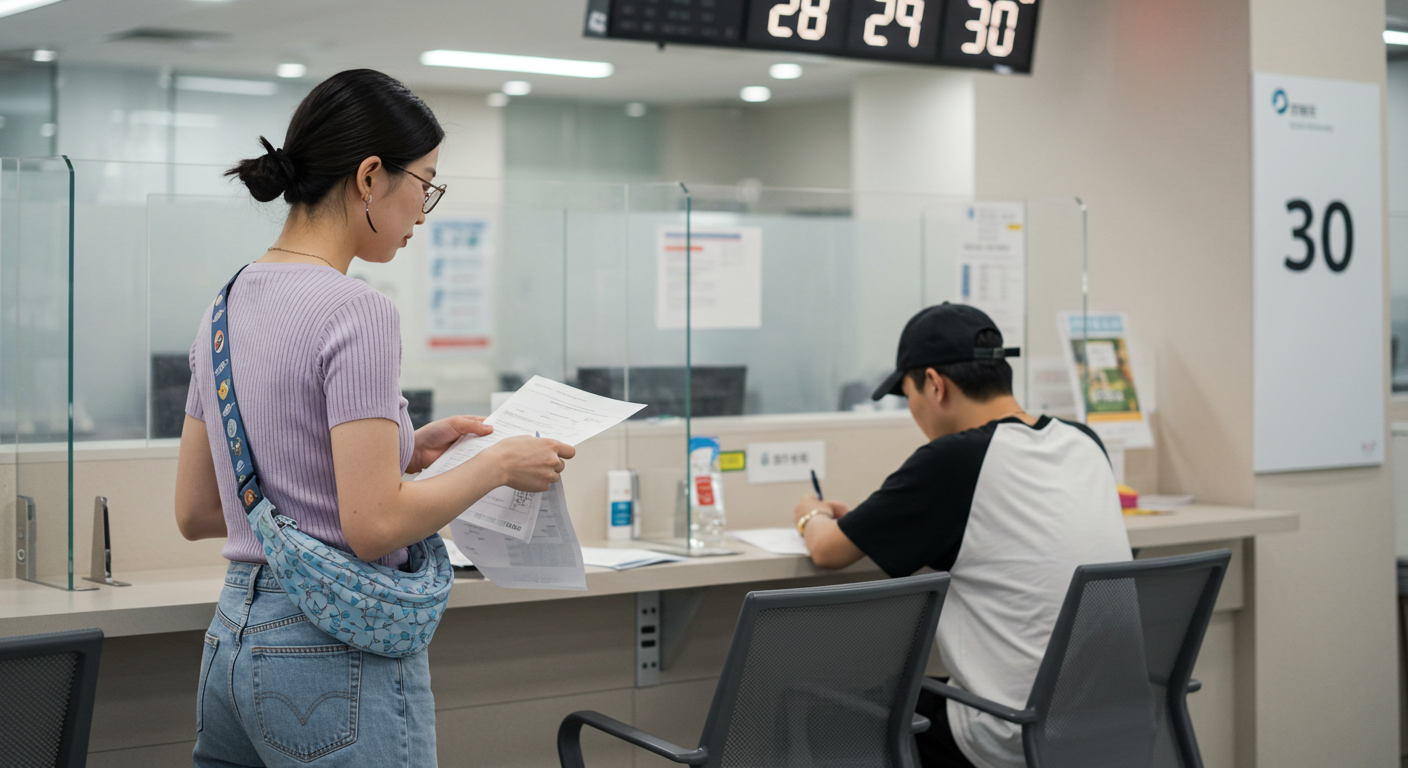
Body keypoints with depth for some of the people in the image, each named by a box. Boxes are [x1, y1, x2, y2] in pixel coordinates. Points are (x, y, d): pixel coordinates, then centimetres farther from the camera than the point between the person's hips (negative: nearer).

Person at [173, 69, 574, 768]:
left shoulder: (227, 307, 10)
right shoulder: (356, 315, -16)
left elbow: (196, 511, 14)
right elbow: (374, 525, -22)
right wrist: (497, 465, -6)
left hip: (230, 640, 9)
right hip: (338, 656, -9)